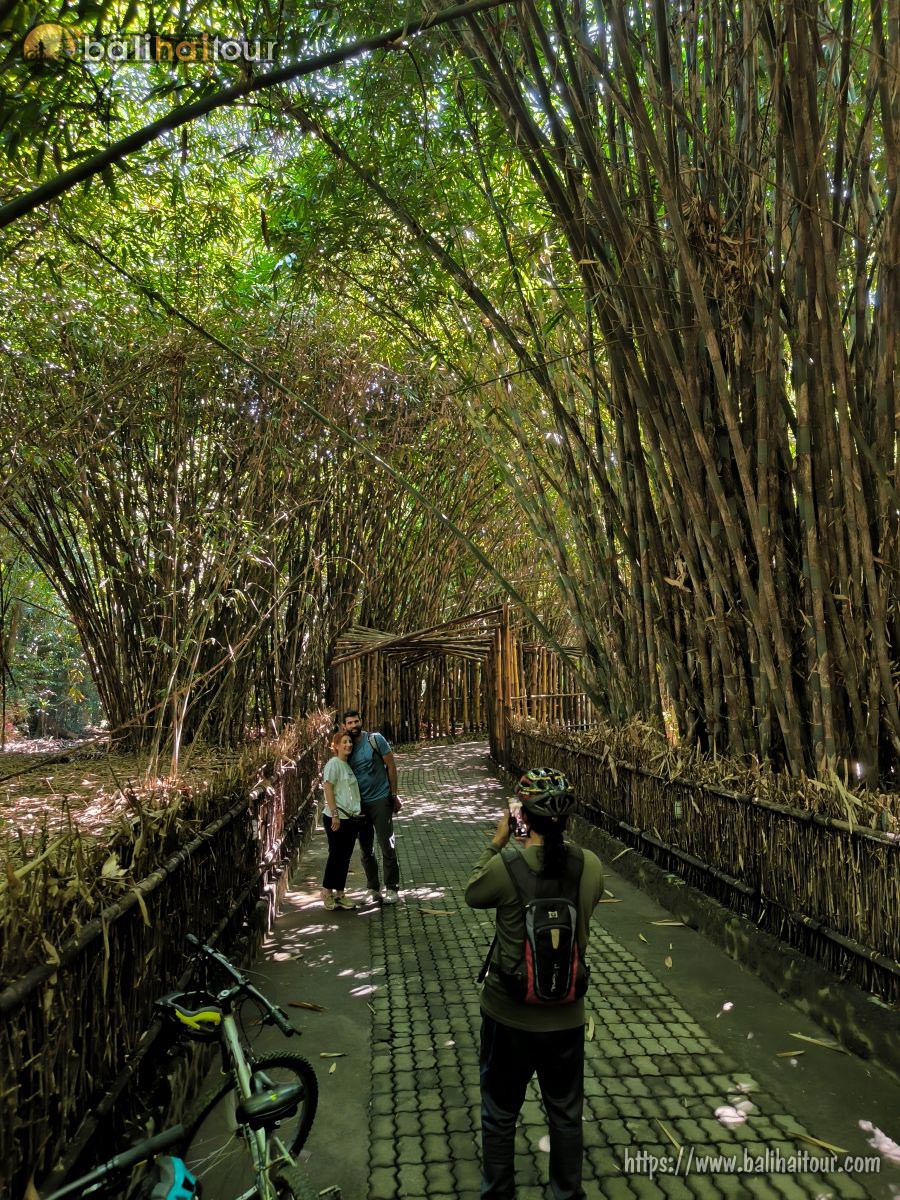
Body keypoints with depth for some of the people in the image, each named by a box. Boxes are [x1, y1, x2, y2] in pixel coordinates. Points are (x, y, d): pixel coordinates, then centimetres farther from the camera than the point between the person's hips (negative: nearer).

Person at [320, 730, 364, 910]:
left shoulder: (348, 765, 14)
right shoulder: (333, 763, -9)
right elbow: (328, 789, -15)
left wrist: (359, 815, 15)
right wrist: (335, 814, -19)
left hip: (352, 818, 7)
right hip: (336, 819, -7)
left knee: (346, 857, 10)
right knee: (336, 855, 0)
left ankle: (339, 893, 19)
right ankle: (327, 891, 16)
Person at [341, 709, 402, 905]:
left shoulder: (376, 740, -6)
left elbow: (391, 766, -2)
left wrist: (394, 795, -3)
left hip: (380, 800, -4)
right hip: (359, 804, 4)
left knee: (387, 846, -1)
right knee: (365, 850, 10)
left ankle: (392, 888, 9)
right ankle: (373, 889, 21)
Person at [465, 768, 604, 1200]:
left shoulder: (505, 867, -25)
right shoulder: (590, 865, -15)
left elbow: (472, 894, -4)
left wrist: (496, 843, 1)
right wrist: (554, 840, 5)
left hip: (508, 1016, -2)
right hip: (566, 1016, 2)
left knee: (500, 1115, 22)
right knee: (566, 1114, 26)